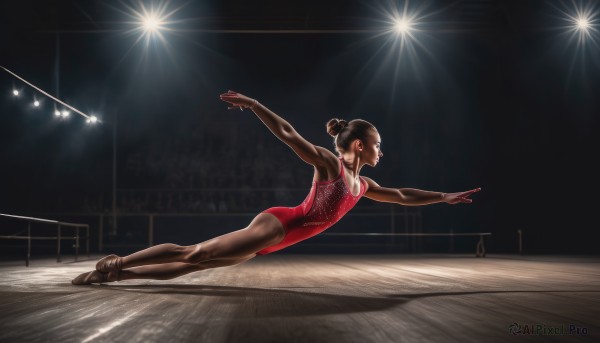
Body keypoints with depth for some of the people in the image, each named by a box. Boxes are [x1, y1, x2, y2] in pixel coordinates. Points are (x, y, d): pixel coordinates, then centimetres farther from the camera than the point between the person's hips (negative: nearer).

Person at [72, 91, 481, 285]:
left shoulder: (362, 184, 18)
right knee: (193, 254, -13)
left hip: (279, 236, 7)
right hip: (276, 225, -7)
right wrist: (252, 104, -23)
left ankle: (114, 273, 6)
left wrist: (446, 196, 30)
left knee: (192, 265, 4)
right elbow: (288, 134, -14)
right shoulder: (329, 162, -6)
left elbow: (402, 196, 29)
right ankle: (116, 263, -6)